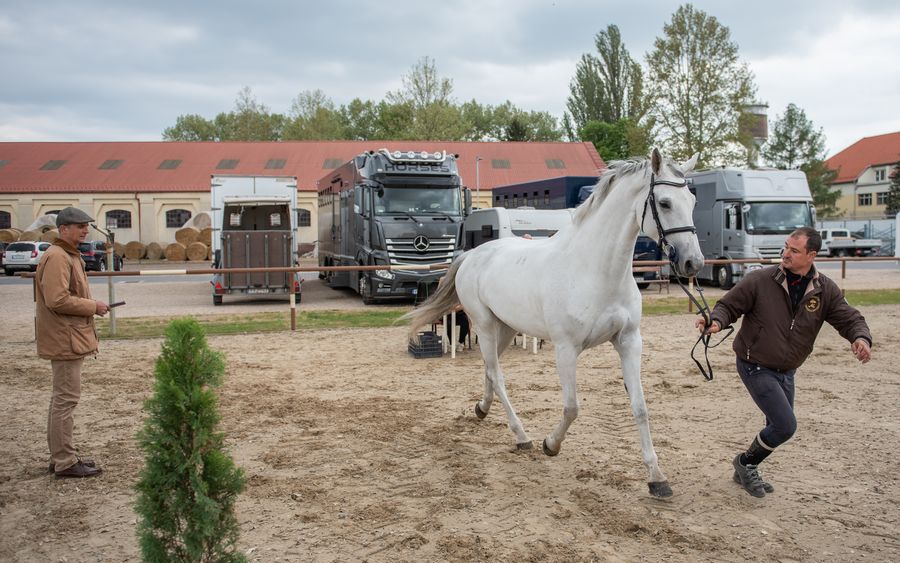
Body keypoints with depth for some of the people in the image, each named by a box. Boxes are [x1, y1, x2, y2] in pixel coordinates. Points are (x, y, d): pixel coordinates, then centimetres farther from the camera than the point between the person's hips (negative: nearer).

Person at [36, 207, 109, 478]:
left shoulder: (69, 255, 17)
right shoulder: (56, 257, -17)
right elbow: (57, 300, -25)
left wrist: (91, 305, 10)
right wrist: (93, 306, -16)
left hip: (70, 338, 11)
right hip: (65, 340, -11)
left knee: (63, 398, 17)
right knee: (66, 399, -6)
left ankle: (61, 455, 27)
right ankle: (65, 462, 1)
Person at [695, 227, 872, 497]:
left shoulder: (825, 290, -5)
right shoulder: (759, 280, -16)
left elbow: (850, 319, -4)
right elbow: (729, 305, -10)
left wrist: (861, 338, -27)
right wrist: (716, 321, -31)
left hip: (786, 371, 6)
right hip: (755, 366, -6)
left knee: (779, 427, 15)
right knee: (785, 425, -13)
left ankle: (746, 472, 38)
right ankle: (746, 462, 13)